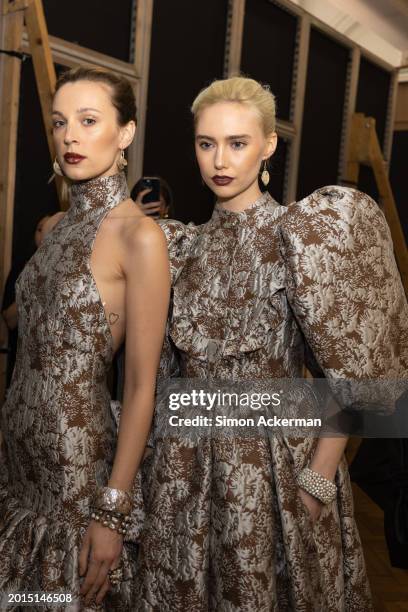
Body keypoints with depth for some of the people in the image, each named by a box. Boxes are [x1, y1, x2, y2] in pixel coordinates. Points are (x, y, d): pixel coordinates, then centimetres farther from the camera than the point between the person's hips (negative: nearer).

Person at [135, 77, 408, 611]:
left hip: (273, 456, -4)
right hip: (186, 459, 5)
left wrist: (320, 476, -12)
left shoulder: (304, 236, -13)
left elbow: (351, 374, -12)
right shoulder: (183, 246, 2)